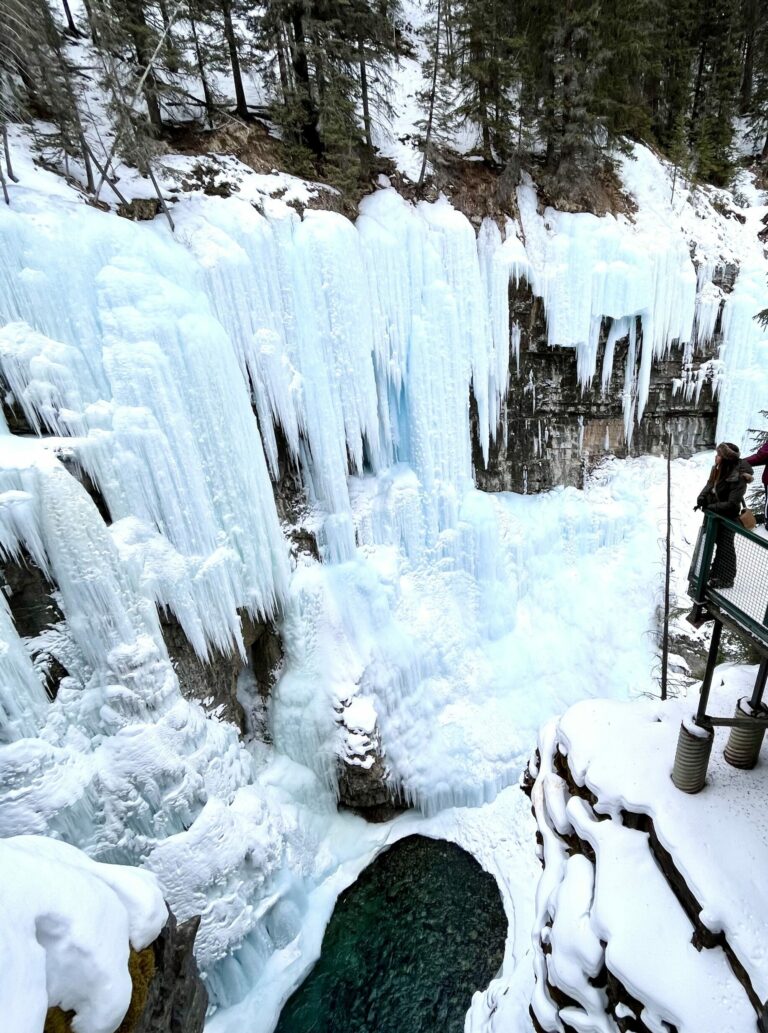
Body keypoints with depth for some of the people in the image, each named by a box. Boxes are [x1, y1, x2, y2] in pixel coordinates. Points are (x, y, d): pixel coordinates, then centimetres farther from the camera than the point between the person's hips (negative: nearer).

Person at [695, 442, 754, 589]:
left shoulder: (738, 477, -28)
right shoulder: (718, 470, -5)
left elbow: (732, 504, -28)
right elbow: (709, 486, 6)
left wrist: (711, 507, -25)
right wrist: (702, 497, -13)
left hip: (728, 517, -8)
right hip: (715, 514, 8)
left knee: (725, 547, 5)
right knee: (719, 544, 22)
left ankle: (726, 579, 20)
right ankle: (717, 571, 39)